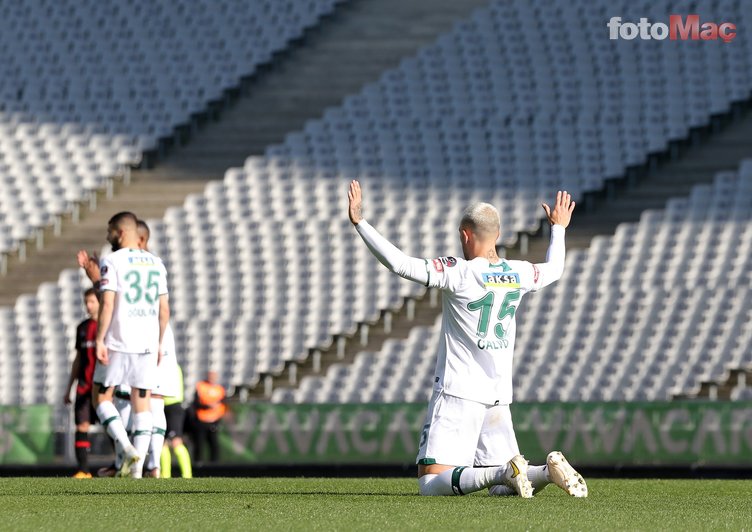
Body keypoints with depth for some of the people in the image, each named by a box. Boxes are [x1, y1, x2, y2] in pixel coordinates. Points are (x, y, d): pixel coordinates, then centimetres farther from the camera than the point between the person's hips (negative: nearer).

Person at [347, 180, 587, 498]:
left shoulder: (458, 273, -12)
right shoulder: (519, 274, 7)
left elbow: (398, 263, -17)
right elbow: (554, 269, 29)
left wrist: (359, 222, -10)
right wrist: (558, 228, 47)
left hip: (457, 393, -6)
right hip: (499, 399, 6)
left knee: (432, 484, -10)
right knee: (502, 489, 12)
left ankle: (504, 472, -31)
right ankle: (549, 471, -17)